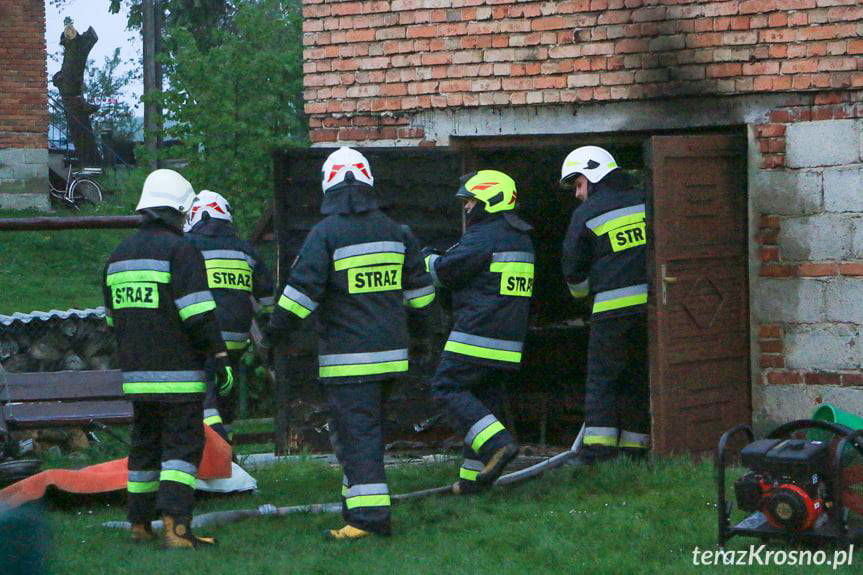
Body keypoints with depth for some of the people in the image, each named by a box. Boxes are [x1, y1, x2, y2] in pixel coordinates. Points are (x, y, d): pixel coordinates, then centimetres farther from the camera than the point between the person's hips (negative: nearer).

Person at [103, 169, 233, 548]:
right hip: (178, 372, -7)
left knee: (145, 445, 16)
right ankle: (175, 525, -18)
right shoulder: (179, 250, -10)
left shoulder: (120, 255, 14)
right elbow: (198, 313, -17)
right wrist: (220, 357, -13)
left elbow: (113, 317, 21)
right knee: (183, 445, -7)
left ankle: (140, 524, 22)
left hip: (136, 372, 7)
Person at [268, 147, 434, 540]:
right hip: (390, 350, 6)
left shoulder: (325, 234, -10)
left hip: (348, 355, -6)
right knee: (367, 428, 18)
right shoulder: (394, 231, 9)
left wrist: (276, 332, -3)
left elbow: (301, 291, -14)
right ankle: (358, 503, 24)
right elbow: (419, 290, 16)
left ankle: (369, 515, -13)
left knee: (356, 432, -7)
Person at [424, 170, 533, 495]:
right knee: (486, 396, 12)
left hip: (477, 332, -9)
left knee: (447, 388, -4)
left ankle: (497, 443, -19)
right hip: (508, 340, 9)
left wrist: (426, 259, 14)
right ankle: (475, 476, 12)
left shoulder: (483, 237, -13)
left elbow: (444, 271, -8)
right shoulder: (521, 239, 18)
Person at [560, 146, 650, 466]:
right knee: (640, 379, 11)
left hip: (613, 307, -4)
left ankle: (598, 451, -8)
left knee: (602, 380, 1)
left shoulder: (586, 214, 0)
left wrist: (582, 293, 28)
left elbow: (574, 269, 8)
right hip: (654, 303, 4)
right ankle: (634, 448, 11)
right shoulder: (645, 202, 11)